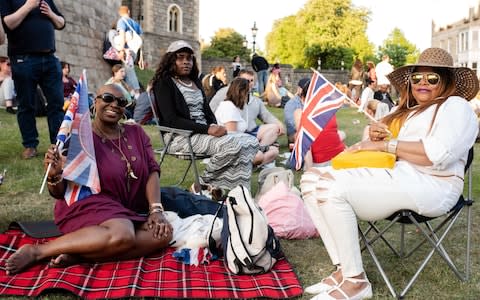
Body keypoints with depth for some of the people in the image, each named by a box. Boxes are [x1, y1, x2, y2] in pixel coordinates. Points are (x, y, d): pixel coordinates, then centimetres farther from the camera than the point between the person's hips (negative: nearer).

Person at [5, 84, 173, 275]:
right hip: (88, 205, -5)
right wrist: (54, 175, -28)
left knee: (162, 234, -23)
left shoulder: (136, 134, 8)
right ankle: (37, 251, -22)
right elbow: (60, 193, -5)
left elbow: (152, 171, 0)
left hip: (129, 212, 6)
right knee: (122, 236, -37)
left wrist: (156, 210, -15)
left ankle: (80, 255, -24)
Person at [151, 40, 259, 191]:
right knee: (233, 145, -29)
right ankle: (205, 183, -9)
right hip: (181, 137, -7)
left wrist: (214, 126, -7)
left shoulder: (195, 82, 22)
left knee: (251, 142, -13)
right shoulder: (164, 83, -2)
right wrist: (207, 129, -21)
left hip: (205, 133, 8)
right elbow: (171, 120, -13)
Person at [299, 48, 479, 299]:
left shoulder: (456, 106, 2)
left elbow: (439, 153, -17)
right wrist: (377, 134, 2)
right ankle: (343, 269, -14)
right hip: (392, 174, 9)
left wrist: (384, 144, -12)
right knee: (312, 179, -9)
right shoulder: (408, 110, 27)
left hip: (429, 186, -9)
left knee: (332, 188, -26)